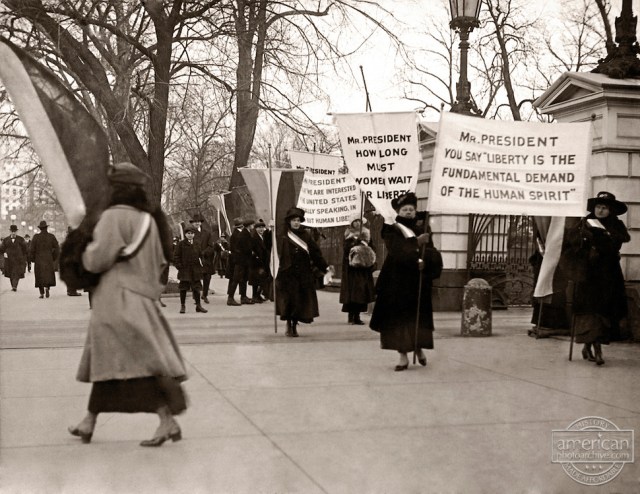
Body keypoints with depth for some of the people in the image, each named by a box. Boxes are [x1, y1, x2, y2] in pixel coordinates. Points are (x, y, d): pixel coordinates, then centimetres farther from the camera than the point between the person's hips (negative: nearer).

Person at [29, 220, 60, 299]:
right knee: (49, 275, 11)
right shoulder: (51, 236, -1)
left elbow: (32, 249, -5)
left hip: (39, 260, 0)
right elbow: (57, 248, -2)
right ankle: (47, 287, -15)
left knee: (40, 276, 8)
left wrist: (32, 258, 8)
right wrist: (54, 258, 9)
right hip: (49, 259, 0)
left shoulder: (36, 237, -4)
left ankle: (42, 293, 4)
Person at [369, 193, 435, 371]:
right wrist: (416, 242, -29)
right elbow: (396, 250, -19)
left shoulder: (422, 228, 8)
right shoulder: (391, 229, -2)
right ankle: (403, 357, 6)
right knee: (398, 317, -2)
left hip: (418, 281, 2)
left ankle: (418, 348, 29)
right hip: (396, 280, -2)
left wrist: (423, 261, -19)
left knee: (418, 316, 6)